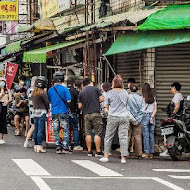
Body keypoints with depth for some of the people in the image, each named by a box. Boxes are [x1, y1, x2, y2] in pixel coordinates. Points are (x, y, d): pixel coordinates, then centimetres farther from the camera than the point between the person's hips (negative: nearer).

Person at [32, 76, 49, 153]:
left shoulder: (33, 92, 10)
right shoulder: (42, 93, -12)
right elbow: (47, 103, -8)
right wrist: (48, 110, 7)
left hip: (35, 111, 8)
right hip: (41, 112, -7)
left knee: (35, 129, 11)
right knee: (41, 129, -7)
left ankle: (36, 145, 15)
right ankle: (39, 146, -11)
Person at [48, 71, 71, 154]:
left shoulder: (50, 90, 3)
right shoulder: (65, 89, -10)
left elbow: (49, 101, 11)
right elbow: (68, 100, -11)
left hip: (54, 112, 4)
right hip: (63, 111, -3)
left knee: (56, 131, 7)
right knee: (65, 130, 4)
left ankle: (58, 147, 7)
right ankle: (65, 147, 0)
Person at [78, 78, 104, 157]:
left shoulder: (81, 93, 6)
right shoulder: (95, 89, 1)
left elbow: (80, 106, 6)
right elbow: (101, 99, 0)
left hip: (86, 114, 3)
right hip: (96, 113, -2)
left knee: (88, 133, 7)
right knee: (97, 133, -2)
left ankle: (89, 151, 8)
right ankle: (98, 151, -4)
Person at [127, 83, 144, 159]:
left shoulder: (127, 97, -9)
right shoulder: (140, 98, -3)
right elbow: (142, 110, -6)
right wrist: (137, 120, -5)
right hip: (137, 120, 2)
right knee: (138, 137, 8)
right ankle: (139, 154, 9)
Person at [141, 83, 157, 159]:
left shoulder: (142, 98, -8)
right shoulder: (153, 98, 6)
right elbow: (155, 109, 5)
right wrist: (152, 117, 1)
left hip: (145, 116, -5)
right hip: (152, 116, 5)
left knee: (146, 135, -2)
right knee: (151, 135, 7)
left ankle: (147, 152, -2)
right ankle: (151, 153, 8)